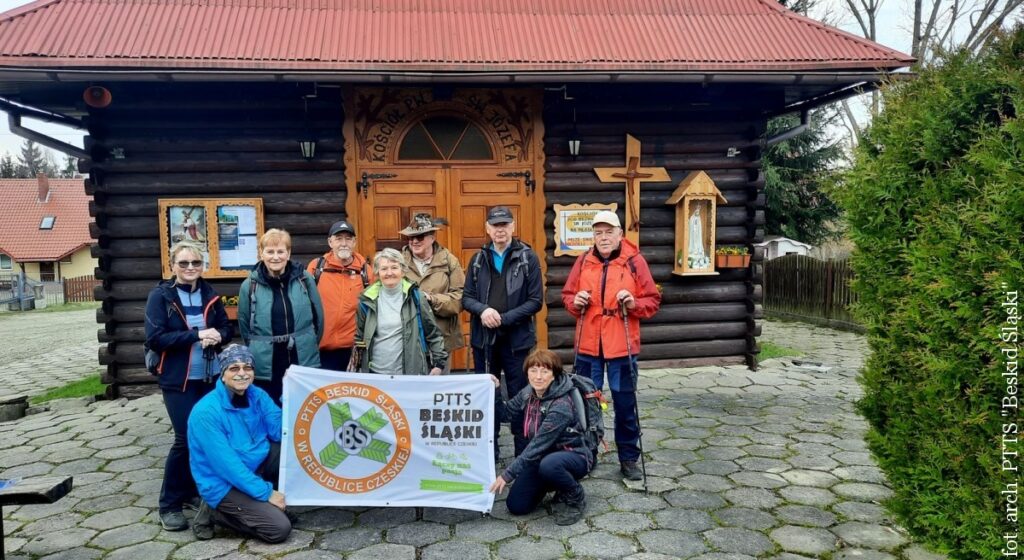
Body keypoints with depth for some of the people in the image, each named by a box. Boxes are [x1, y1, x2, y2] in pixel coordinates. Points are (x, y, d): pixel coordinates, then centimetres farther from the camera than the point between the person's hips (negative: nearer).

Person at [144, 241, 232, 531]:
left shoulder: (210, 294, 6)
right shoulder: (160, 296, -6)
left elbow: (227, 327, 11)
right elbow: (154, 338, -14)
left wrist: (216, 336, -12)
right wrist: (196, 335, -21)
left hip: (210, 376, 5)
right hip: (178, 379, -4)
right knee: (186, 438, -6)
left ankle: (190, 490, 26)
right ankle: (169, 504, 9)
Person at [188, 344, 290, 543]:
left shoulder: (257, 395, -2)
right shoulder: (206, 412, -23)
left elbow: (281, 432, -8)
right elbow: (227, 465, -25)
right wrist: (266, 492, -23)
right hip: (224, 483, -7)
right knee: (279, 528, -17)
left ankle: (258, 504, 5)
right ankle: (214, 512, 1)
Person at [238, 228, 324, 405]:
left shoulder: (305, 279, -2)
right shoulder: (250, 285, -2)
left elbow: (318, 317, 7)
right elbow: (244, 324, 9)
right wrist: (258, 350, 12)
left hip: (305, 364, 0)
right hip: (265, 368, 0)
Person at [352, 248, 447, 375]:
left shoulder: (414, 296, -1)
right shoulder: (367, 300, 2)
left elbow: (433, 332, 3)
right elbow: (358, 336, 9)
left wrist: (439, 362, -1)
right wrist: (353, 369, 8)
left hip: (411, 372, -1)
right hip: (376, 373, 1)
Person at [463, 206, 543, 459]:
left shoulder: (528, 257, -3)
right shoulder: (479, 259, 8)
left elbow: (535, 301, -7)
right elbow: (466, 297, 7)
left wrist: (504, 318, -16)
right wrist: (483, 310, -14)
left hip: (517, 339, -3)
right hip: (483, 338, 3)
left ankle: (524, 454, 16)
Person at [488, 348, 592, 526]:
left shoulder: (561, 407, -29)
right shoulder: (529, 393, -6)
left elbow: (537, 445, -30)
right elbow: (507, 412, 8)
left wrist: (508, 474, -27)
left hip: (573, 456, -7)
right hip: (542, 456, 7)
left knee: (549, 464, -40)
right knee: (516, 506, -2)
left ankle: (577, 498, -10)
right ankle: (555, 483, 22)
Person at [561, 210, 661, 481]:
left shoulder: (634, 260, -2)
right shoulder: (584, 261, 5)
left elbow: (653, 301, 0)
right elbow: (567, 294, 12)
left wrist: (634, 304, -18)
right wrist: (575, 302, -9)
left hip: (622, 346, -2)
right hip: (588, 345, 2)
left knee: (625, 404, 6)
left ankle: (628, 458, 20)